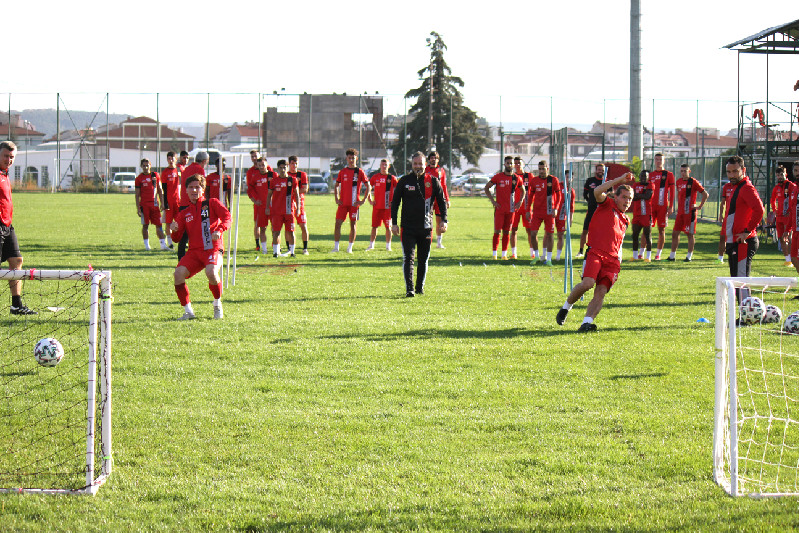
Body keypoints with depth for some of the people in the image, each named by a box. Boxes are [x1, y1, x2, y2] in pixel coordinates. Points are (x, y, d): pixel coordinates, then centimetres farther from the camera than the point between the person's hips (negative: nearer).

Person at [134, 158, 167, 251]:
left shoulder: (155, 175, 9)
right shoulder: (139, 178, 3)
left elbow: (159, 191, 15)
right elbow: (137, 195, 4)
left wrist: (162, 203, 10)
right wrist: (138, 208, -2)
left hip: (154, 204, 2)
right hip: (144, 204, -2)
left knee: (158, 224, -1)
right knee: (145, 225, 1)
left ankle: (163, 244, 0)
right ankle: (146, 245, 9)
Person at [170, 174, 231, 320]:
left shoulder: (211, 203, 9)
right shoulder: (184, 213, 19)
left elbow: (227, 216, -6)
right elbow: (177, 238, 15)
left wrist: (219, 230, -24)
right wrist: (174, 230, -9)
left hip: (212, 249, -4)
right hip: (194, 252, 4)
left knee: (211, 272, -33)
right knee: (178, 273, -23)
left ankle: (217, 305, -5)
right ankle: (188, 311, -8)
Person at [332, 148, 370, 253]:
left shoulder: (360, 172, 1)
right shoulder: (342, 172, 9)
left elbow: (368, 187, 3)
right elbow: (336, 186, 19)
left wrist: (363, 200, -4)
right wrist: (336, 199, 7)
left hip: (354, 203, -2)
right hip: (343, 203, 2)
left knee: (353, 224, 3)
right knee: (338, 223, -5)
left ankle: (350, 247, 10)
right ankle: (336, 247, 1)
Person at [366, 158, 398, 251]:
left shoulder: (392, 178, 1)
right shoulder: (375, 177, 6)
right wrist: (370, 199, 8)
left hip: (388, 206, -2)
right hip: (377, 206, 2)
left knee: (388, 226, 1)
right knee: (374, 226, 5)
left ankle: (388, 246, 9)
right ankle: (371, 245, 13)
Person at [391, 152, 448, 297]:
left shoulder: (433, 181, 4)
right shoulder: (404, 181, 3)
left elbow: (442, 202, 11)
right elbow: (395, 202, 7)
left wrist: (443, 220, 0)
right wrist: (394, 223, 2)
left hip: (426, 228, 1)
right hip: (408, 228, -1)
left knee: (423, 259, 9)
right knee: (408, 258, -10)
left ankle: (420, 287, 23)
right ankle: (409, 289, -16)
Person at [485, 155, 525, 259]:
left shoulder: (517, 178, 5)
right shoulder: (498, 177, -2)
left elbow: (523, 191, 20)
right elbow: (486, 188, 5)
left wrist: (520, 201, 5)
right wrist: (492, 200, -4)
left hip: (511, 209, 2)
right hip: (499, 208, -2)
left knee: (506, 232, 6)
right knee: (497, 231, -4)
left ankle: (504, 254, 11)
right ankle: (494, 254, 1)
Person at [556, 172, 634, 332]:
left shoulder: (625, 221, 27)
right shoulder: (607, 204, 10)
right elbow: (597, 192, -12)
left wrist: (618, 265, 24)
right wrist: (619, 180, -9)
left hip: (612, 259, 5)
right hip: (595, 253, -5)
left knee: (601, 292, -14)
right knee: (588, 283, -25)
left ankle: (586, 323, -24)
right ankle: (566, 307, 1)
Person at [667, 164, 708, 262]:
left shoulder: (693, 182, -9)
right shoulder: (679, 182, 11)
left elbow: (705, 194, -8)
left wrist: (700, 207, -9)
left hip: (690, 212, -7)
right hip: (680, 212, 7)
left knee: (690, 234, 0)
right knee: (675, 233, 7)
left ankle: (689, 256, 7)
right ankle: (672, 256, 14)